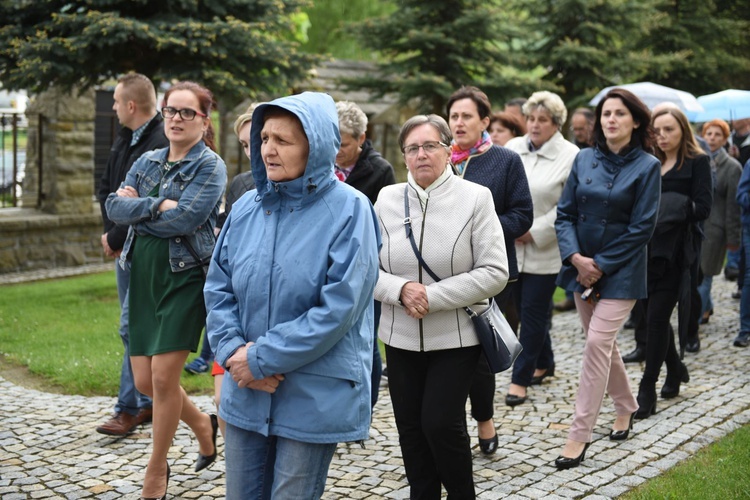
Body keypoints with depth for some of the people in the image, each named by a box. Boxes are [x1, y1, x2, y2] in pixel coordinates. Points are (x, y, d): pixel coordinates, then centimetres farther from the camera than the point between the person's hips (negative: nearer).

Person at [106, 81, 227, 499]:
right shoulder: (148, 162, 12)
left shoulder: (210, 166, -6)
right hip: (144, 276, 6)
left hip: (185, 278, -6)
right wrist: (156, 204, -17)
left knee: (163, 377, -5)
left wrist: (136, 208, -8)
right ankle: (203, 424, 35)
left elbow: (184, 219, -20)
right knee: (145, 381, 7)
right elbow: (116, 207, -2)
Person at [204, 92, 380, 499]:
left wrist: (261, 359, -16)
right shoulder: (247, 207, 4)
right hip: (246, 393, 5)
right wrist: (233, 351, -12)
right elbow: (218, 288, 6)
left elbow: (338, 308, -18)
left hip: (314, 399, -4)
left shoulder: (348, 210, -12)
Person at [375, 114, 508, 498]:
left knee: (440, 423, -8)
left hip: (456, 336, -3)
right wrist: (400, 290, -17)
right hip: (401, 337, 3)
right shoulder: (388, 199, 3)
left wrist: (433, 297, -16)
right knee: (411, 429, 8)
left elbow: (494, 273, -11)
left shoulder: (475, 198, -5)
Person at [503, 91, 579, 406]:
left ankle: (521, 378, 8)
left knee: (533, 312, -1)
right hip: (512, 247, 5)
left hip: (545, 251, -5)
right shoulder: (512, 148, 6)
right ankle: (544, 363, 34)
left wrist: (534, 232, -14)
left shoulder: (571, 157, -8)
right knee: (525, 308, 15)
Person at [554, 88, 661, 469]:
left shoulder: (646, 166, -8)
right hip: (582, 266, 5)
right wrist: (576, 257, -12)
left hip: (620, 271, -5)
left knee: (598, 343, -11)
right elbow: (565, 213, 3)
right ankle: (626, 406, 38)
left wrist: (601, 265, -13)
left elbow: (642, 227, -11)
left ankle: (580, 434, -5)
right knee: (603, 343, 15)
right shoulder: (584, 160, 3)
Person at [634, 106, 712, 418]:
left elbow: (702, 208, -9)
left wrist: (670, 207, -18)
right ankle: (675, 370, 34)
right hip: (649, 248, 5)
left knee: (657, 317, -7)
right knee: (654, 315, 10)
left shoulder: (697, 162, -1)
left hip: (675, 251, -5)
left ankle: (647, 391, -1)